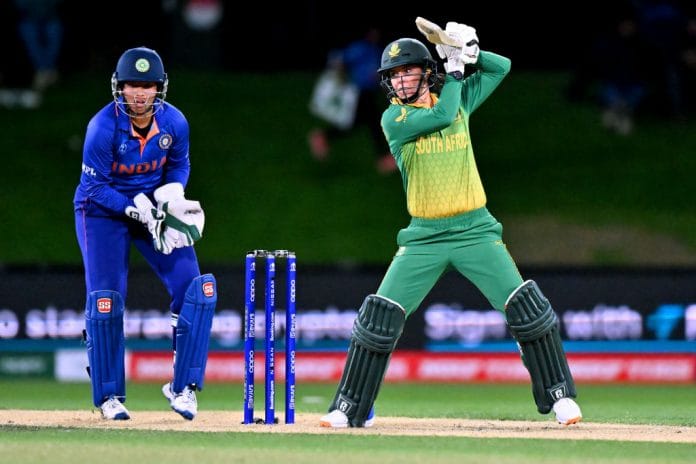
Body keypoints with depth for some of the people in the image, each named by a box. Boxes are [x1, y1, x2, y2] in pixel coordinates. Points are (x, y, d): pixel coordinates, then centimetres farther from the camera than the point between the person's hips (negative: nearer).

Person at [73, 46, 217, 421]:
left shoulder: (174, 122, -13)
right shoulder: (103, 127, -25)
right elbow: (94, 186, -19)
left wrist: (173, 193, -15)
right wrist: (137, 209, -30)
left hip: (155, 205, 4)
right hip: (103, 209, -4)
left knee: (194, 289, -11)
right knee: (105, 301, -9)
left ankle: (183, 386, -2)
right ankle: (108, 396, 7)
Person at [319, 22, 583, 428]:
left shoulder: (458, 98, 8)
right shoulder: (394, 117, -3)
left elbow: (502, 67, 16)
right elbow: (442, 116, -18)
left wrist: (469, 53, -3)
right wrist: (455, 68, -6)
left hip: (475, 231, 2)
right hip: (424, 237, -1)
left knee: (526, 306, -10)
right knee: (381, 316, -8)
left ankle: (559, 394, 2)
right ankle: (351, 407, 3)